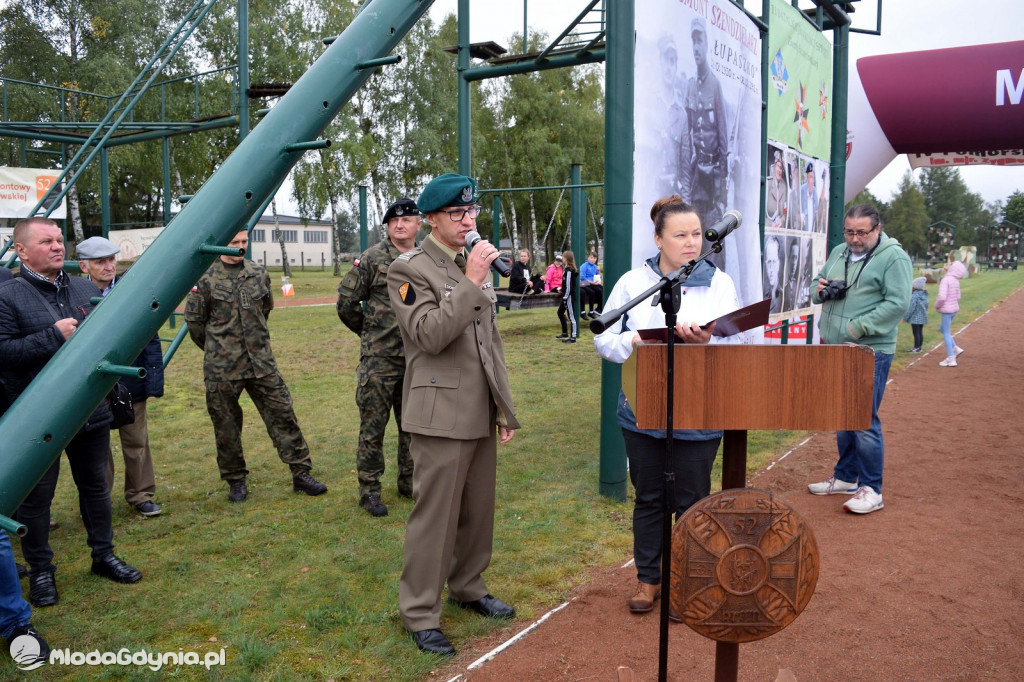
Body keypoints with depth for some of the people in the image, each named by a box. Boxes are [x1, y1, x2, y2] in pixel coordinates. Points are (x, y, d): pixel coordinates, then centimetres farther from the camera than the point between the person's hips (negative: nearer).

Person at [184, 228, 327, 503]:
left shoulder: (259, 274, 7)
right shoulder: (205, 278, -5)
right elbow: (194, 320, 3)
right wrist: (217, 349, 12)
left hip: (262, 363, 3)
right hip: (222, 368, -3)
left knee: (283, 414, 2)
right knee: (226, 425, 7)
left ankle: (301, 474, 9)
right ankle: (235, 481, 23)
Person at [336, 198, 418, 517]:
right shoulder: (373, 258, -7)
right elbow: (346, 303, -3)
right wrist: (370, 332, 6)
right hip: (379, 359, -4)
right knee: (373, 425, 1)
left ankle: (409, 482, 28)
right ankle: (369, 490, 13)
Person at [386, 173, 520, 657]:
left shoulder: (476, 266, 14)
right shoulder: (409, 269, -8)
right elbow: (430, 336, -22)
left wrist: (505, 408, 15)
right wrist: (472, 283, -22)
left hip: (482, 414, 7)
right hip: (442, 415, -7)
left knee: (479, 509, 16)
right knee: (435, 514, 0)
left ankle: (469, 587, 34)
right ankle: (420, 613, 14)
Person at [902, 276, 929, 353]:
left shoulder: (914, 296, -18)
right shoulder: (924, 295, 7)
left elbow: (911, 308, -18)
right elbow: (926, 306, 14)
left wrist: (905, 317, -10)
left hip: (915, 318, -8)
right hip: (922, 317, 8)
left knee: (916, 333, -3)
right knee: (920, 332, 13)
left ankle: (916, 348, 1)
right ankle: (919, 347, 20)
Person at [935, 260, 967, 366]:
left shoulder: (946, 280, -19)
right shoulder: (956, 281, 7)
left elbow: (942, 297, -27)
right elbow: (958, 297, 14)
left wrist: (937, 306, -8)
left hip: (947, 310, -8)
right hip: (954, 308, 8)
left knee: (946, 333, 0)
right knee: (942, 329, 25)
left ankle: (951, 359, 4)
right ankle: (955, 348, 21)